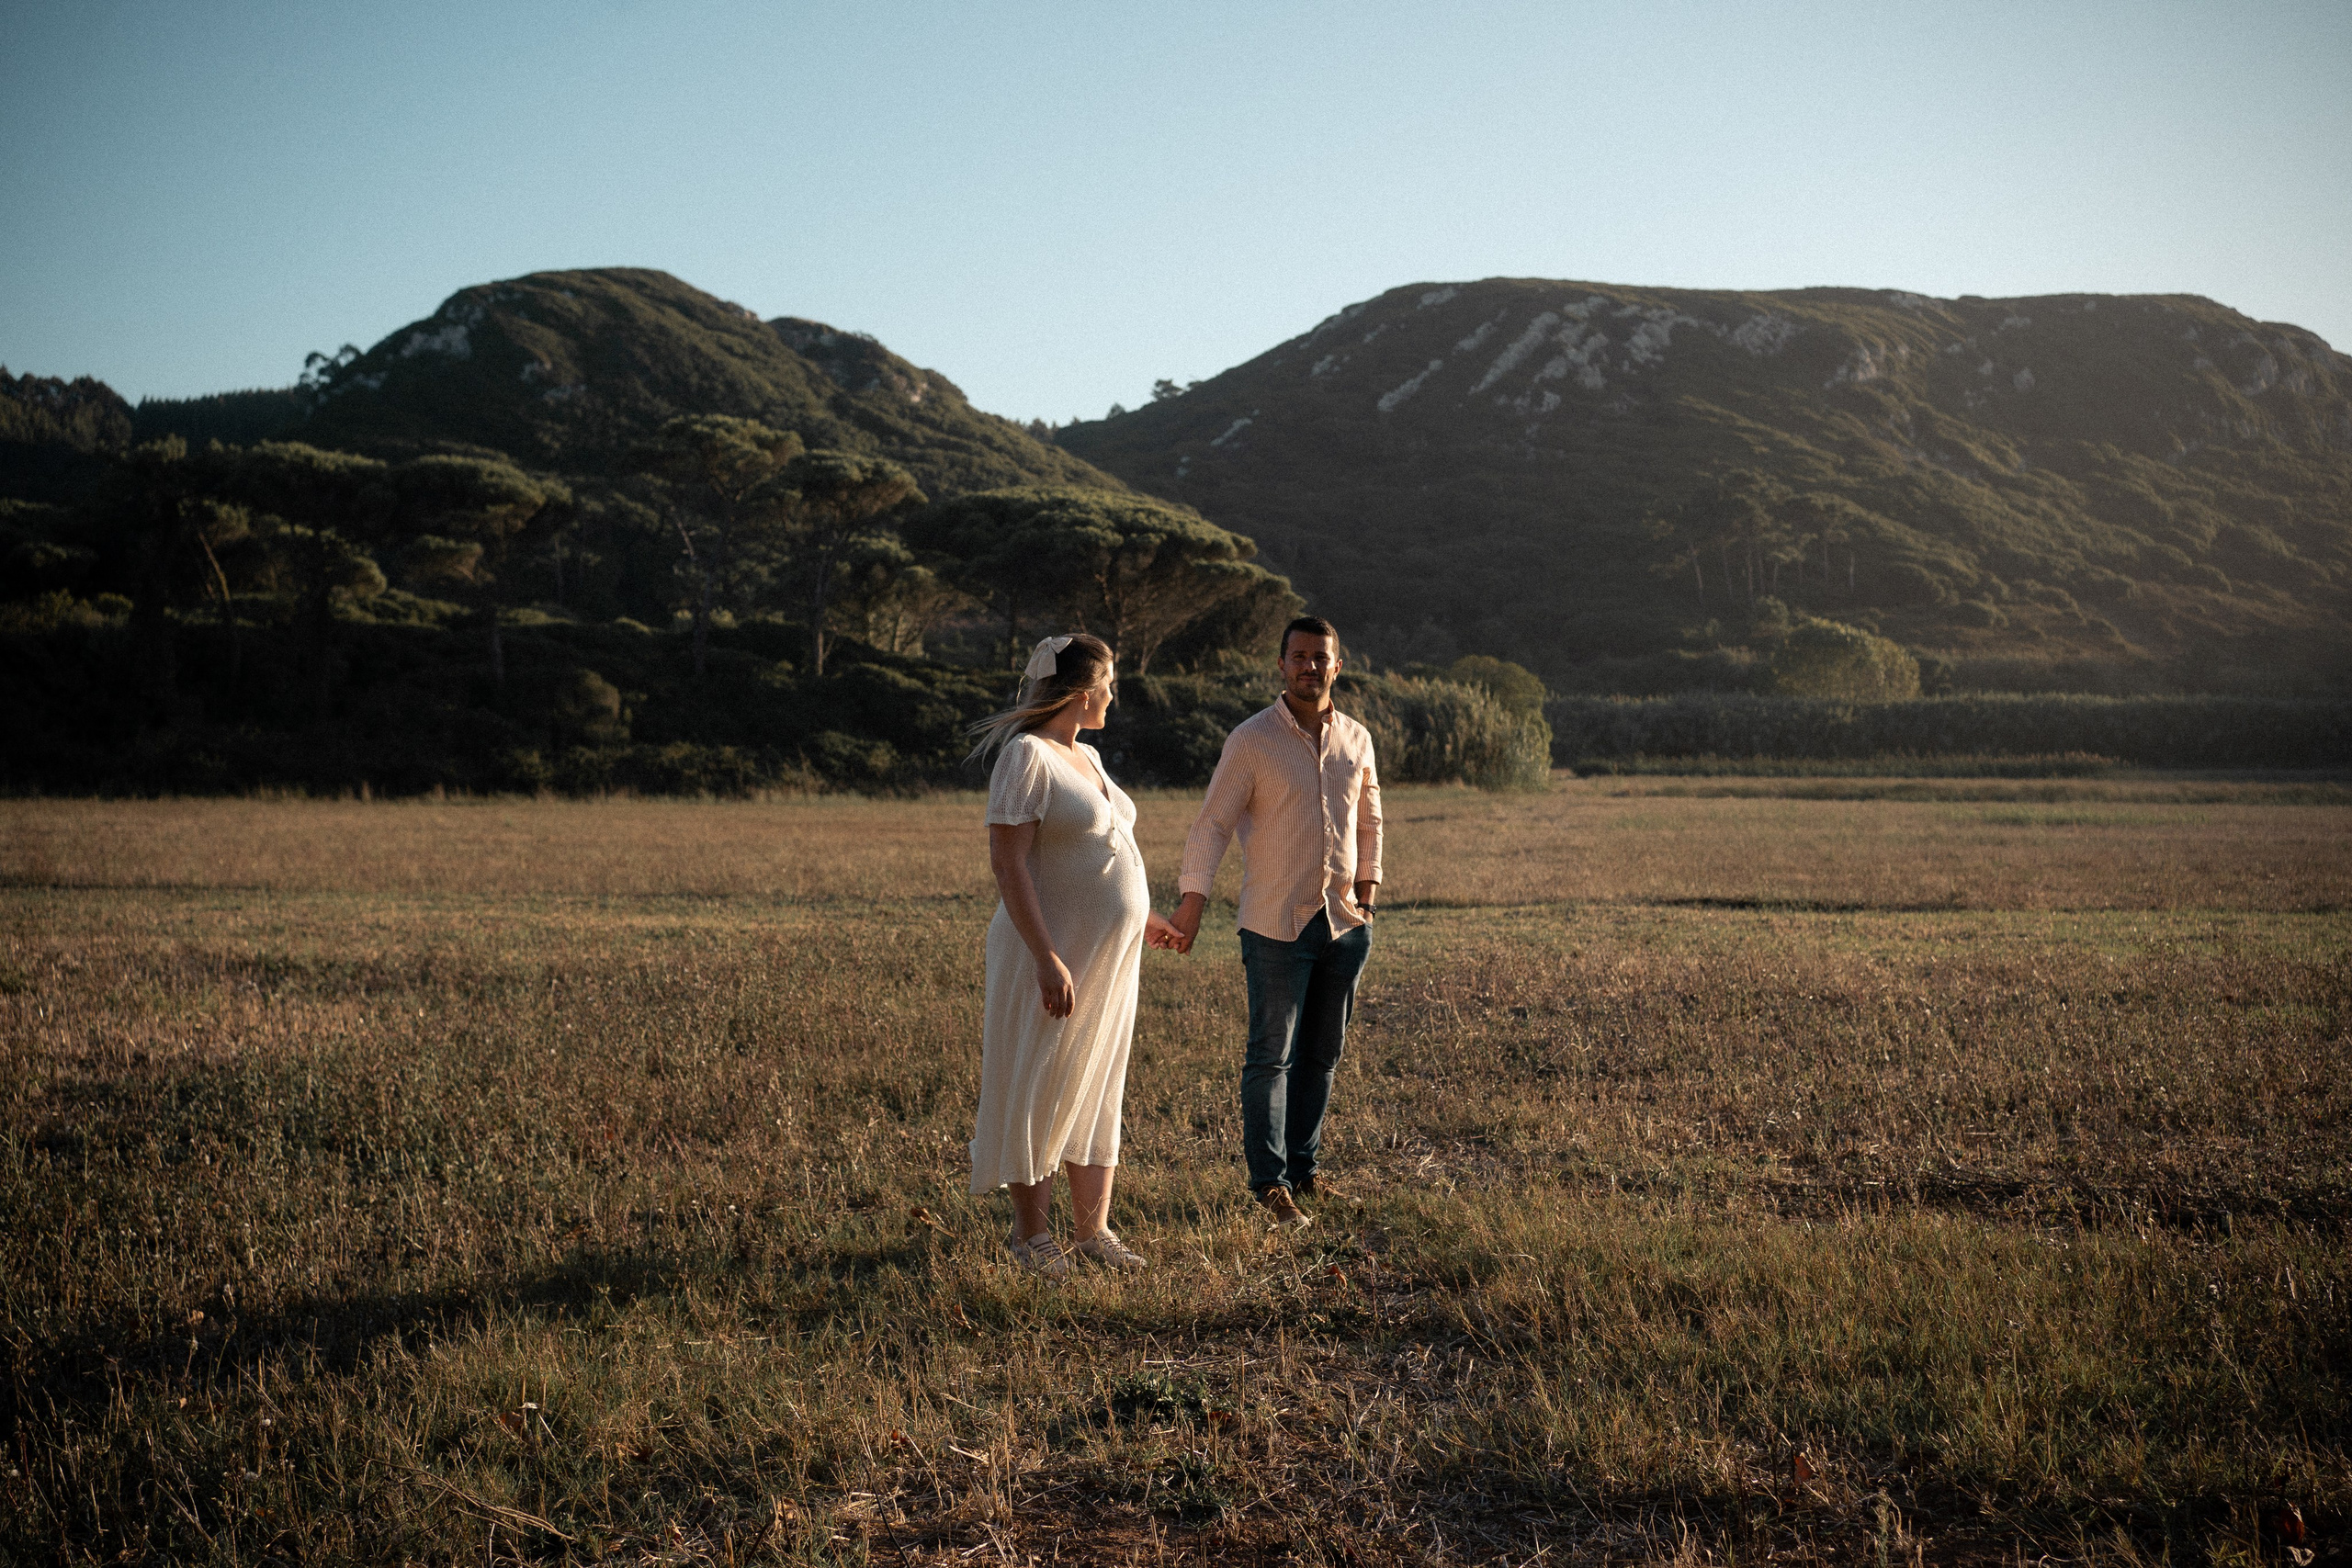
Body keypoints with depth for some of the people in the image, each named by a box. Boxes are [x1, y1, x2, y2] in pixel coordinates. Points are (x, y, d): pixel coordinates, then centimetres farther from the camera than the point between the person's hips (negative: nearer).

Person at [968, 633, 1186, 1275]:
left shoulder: (1086, 757, 12)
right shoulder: (1026, 755, -15)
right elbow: (1008, 862, -20)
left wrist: (1139, 916, 27)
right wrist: (1047, 958, -25)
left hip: (1110, 956, 9)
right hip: (1056, 953, -9)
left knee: (1098, 1087, 13)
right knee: (1040, 1088, 3)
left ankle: (1093, 1227, 22)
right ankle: (1033, 1232, 15)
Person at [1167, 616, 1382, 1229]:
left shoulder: (1357, 739, 7)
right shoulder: (1251, 739, -7)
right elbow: (1212, 823, -8)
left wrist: (1366, 892, 18)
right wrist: (1192, 900, -16)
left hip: (1344, 923, 5)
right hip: (1277, 925, -4)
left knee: (1322, 1053, 11)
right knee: (1271, 1056, -2)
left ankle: (1303, 1166, 22)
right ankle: (1271, 1181, 4)